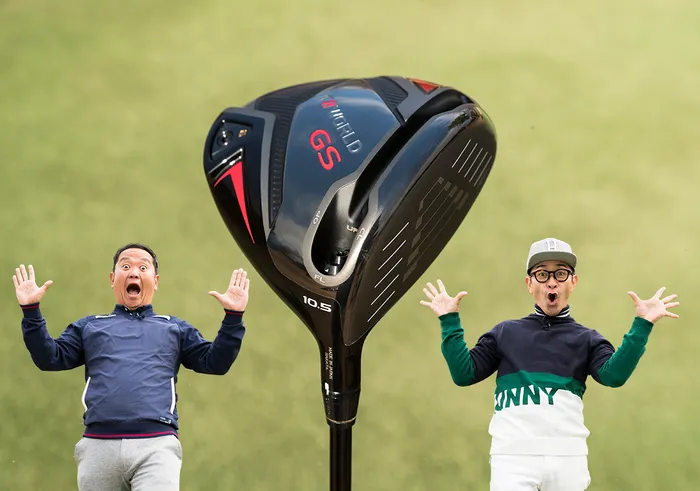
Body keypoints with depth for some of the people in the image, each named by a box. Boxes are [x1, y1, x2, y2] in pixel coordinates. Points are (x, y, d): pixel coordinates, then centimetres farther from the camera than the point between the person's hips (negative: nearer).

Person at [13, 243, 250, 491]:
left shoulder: (175, 328, 25)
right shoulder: (89, 327, 25)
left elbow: (215, 362, 16)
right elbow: (49, 358, 15)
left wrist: (233, 316, 5)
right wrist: (31, 311, 5)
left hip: (157, 444, -1)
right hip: (98, 445, 2)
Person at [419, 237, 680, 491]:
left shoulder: (587, 339, 14)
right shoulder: (505, 333, 15)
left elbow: (613, 375, -5)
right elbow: (464, 374, 7)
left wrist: (641, 326, -12)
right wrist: (450, 321, 3)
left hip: (568, 456, 1)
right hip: (513, 455, -1)